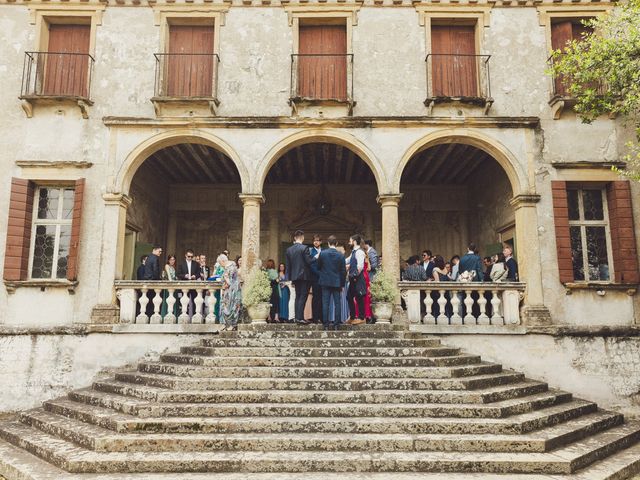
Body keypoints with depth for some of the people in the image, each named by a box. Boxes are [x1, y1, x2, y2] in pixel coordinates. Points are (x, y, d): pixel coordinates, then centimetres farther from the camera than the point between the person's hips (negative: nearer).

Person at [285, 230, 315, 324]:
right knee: (303, 296, -4)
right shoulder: (304, 248, -12)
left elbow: (288, 265, 10)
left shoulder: (289, 250, 7)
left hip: (295, 276, 6)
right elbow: (310, 261, -16)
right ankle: (300, 317, -8)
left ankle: (297, 317, 13)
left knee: (298, 296, 13)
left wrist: (289, 278, 16)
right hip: (304, 276, -6)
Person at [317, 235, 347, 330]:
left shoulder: (322, 253, -5)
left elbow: (318, 267, 5)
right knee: (337, 303, 5)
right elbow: (343, 271, 1)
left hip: (325, 282, 0)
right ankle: (336, 324, 4)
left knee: (325, 303, 3)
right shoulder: (340, 255, -3)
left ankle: (325, 324, 4)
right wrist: (342, 284, 9)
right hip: (337, 282, 0)